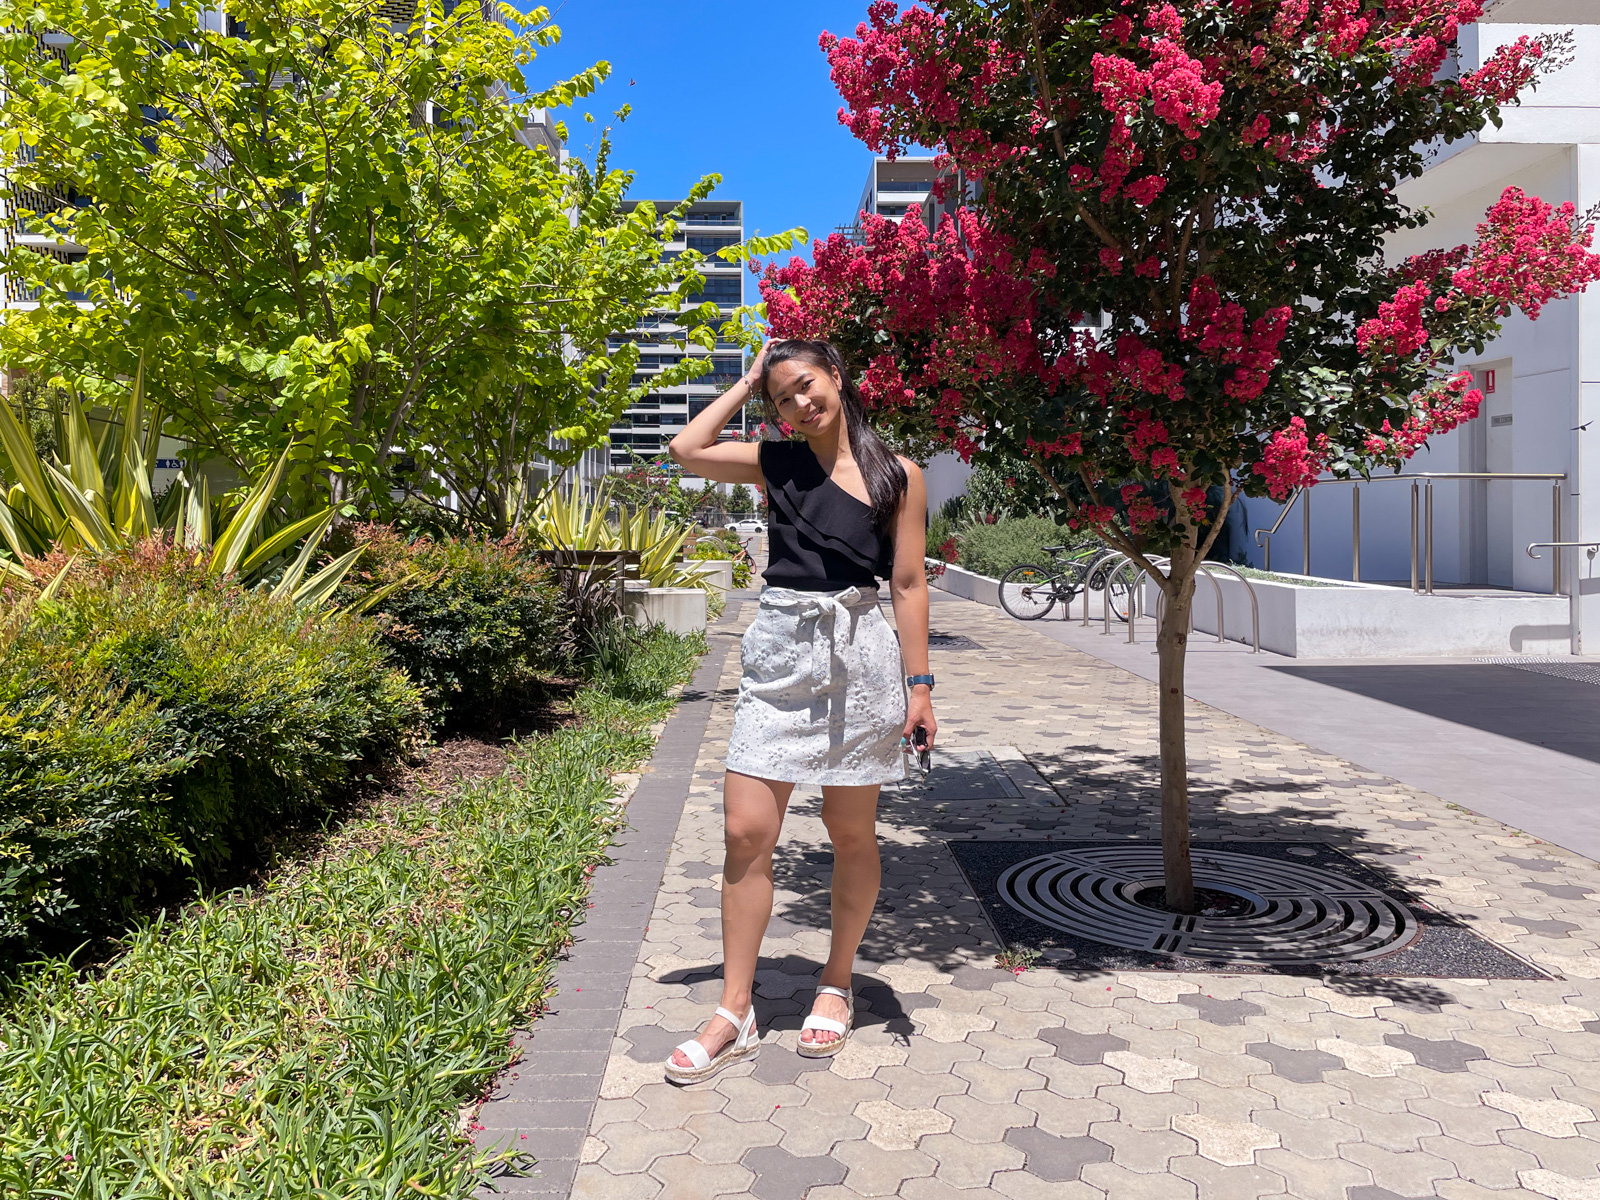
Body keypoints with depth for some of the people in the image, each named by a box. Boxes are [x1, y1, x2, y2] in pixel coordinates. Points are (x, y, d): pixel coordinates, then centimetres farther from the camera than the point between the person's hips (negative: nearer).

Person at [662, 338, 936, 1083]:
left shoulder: (896, 476, 3)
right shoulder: (776, 464, 10)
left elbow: (908, 584, 1)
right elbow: (687, 450, 1)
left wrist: (918, 684, -4)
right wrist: (747, 383, 9)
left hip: (859, 656, -2)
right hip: (779, 652, 2)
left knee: (850, 833, 9)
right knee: (746, 831, -2)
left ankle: (836, 988, 28)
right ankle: (736, 1013, 9)